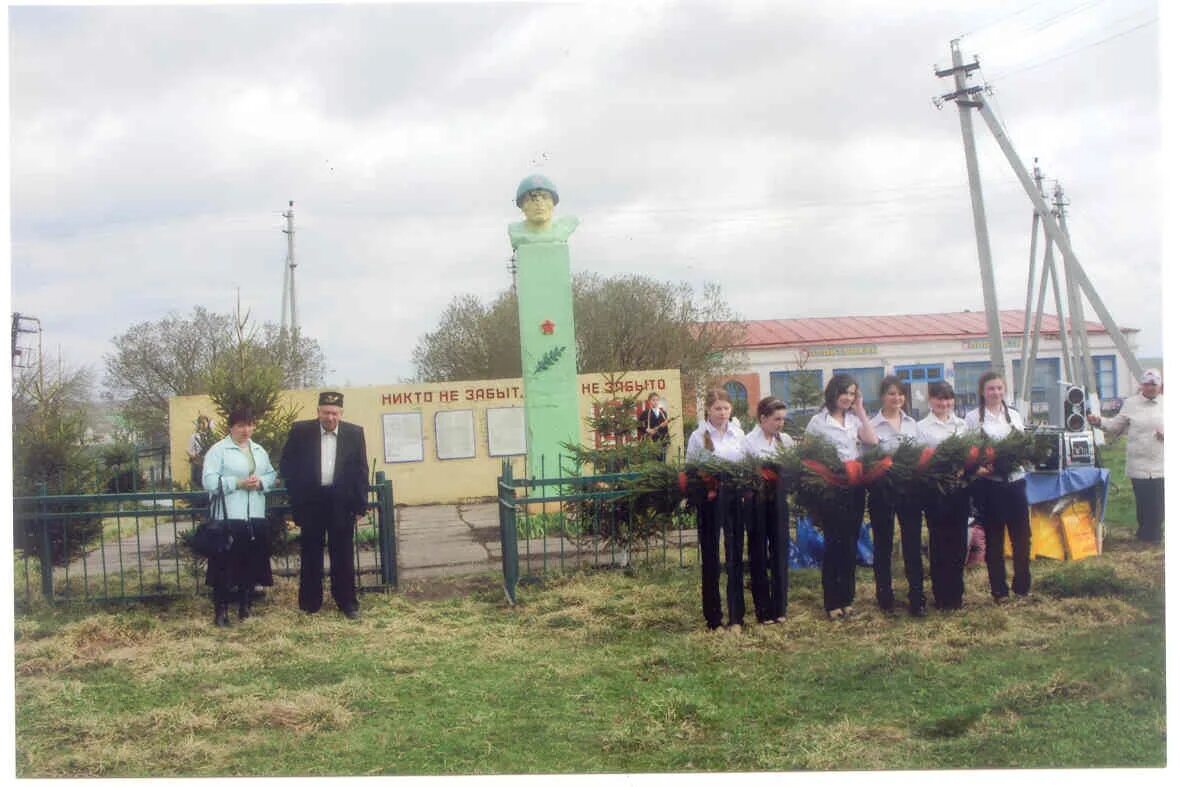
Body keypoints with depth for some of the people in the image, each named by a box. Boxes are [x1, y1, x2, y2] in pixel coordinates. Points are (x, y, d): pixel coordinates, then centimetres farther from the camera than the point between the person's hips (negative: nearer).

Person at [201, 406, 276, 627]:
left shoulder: (259, 451, 16)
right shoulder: (218, 450, -4)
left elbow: (271, 475, 16)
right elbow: (209, 481, -13)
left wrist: (261, 483, -6)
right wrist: (238, 483, -18)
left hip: (255, 516, 6)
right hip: (228, 517, -6)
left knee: (252, 563, 10)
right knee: (225, 564, -3)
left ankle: (245, 606, 23)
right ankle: (221, 610, 3)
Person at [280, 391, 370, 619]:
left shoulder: (354, 433, 1)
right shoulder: (300, 431, -1)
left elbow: (361, 471, 3)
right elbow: (286, 465, 4)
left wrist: (360, 506, 0)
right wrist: (297, 494, 0)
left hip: (341, 502, 0)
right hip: (310, 502, 0)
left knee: (343, 555, 5)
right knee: (310, 554, 7)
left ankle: (347, 601, 14)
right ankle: (310, 602, 17)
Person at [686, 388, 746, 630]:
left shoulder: (739, 434, 5)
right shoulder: (698, 437, -3)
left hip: (734, 497, 2)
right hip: (709, 499, -2)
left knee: (735, 556, 3)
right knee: (710, 558, 5)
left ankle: (736, 617, 11)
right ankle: (713, 618, 14)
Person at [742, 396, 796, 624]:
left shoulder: (785, 440, 6)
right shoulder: (750, 441, -7)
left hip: (778, 499, 4)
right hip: (757, 500, -4)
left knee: (780, 551, 6)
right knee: (759, 554, 5)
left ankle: (779, 608, 15)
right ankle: (763, 609, 13)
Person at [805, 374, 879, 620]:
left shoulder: (854, 419, 11)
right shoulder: (819, 421, -2)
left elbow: (872, 442, -4)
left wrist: (861, 411, -1)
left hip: (855, 487, 4)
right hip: (831, 487, -4)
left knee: (850, 543, 9)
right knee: (834, 543, -2)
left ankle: (847, 598, 18)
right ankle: (832, 602, 5)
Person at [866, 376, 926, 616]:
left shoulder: (912, 424, 10)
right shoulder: (872, 425, -3)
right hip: (883, 489, -3)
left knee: (912, 542, 2)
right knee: (883, 544, 7)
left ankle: (917, 598, 6)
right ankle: (885, 596, 18)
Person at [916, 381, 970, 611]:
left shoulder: (962, 424, 13)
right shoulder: (922, 427, 1)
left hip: (959, 486, 4)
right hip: (935, 488, -4)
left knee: (958, 540, 7)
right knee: (939, 541, 1)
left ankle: (956, 593, 20)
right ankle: (941, 596, 11)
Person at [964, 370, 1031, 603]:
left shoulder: (1014, 415, 9)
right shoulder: (973, 418, -1)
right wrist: (977, 468, -22)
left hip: (1015, 481, 3)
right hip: (988, 483, -3)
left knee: (1022, 535, 6)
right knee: (994, 538, 6)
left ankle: (1022, 585, 20)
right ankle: (999, 590, 15)